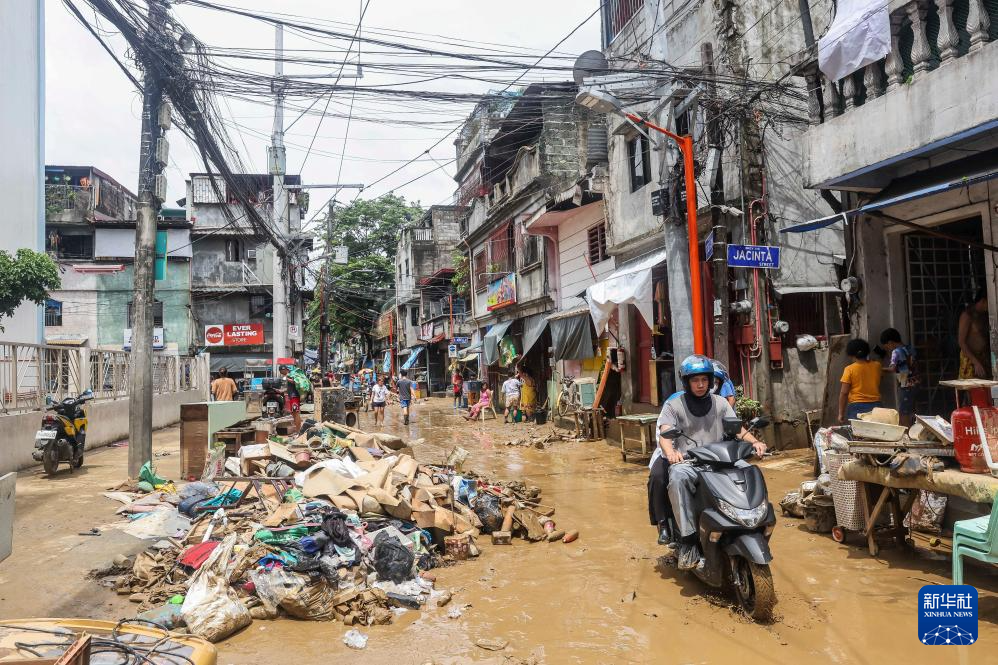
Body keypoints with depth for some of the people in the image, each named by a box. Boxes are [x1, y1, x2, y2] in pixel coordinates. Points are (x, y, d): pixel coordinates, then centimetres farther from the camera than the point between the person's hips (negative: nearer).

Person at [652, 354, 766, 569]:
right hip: (686, 461, -3)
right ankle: (688, 539, -31)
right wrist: (671, 452, -31)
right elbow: (664, 434, -8)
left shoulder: (720, 403, 16)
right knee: (678, 477, -37)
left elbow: (737, 428, 6)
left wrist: (754, 441, -16)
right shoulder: (674, 404, 5)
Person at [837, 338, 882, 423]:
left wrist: (841, 413, -3)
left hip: (857, 407, -4)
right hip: (875, 406, 4)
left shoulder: (850, 369, -7)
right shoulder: (877, 366, 5)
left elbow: (844, 393, -9)